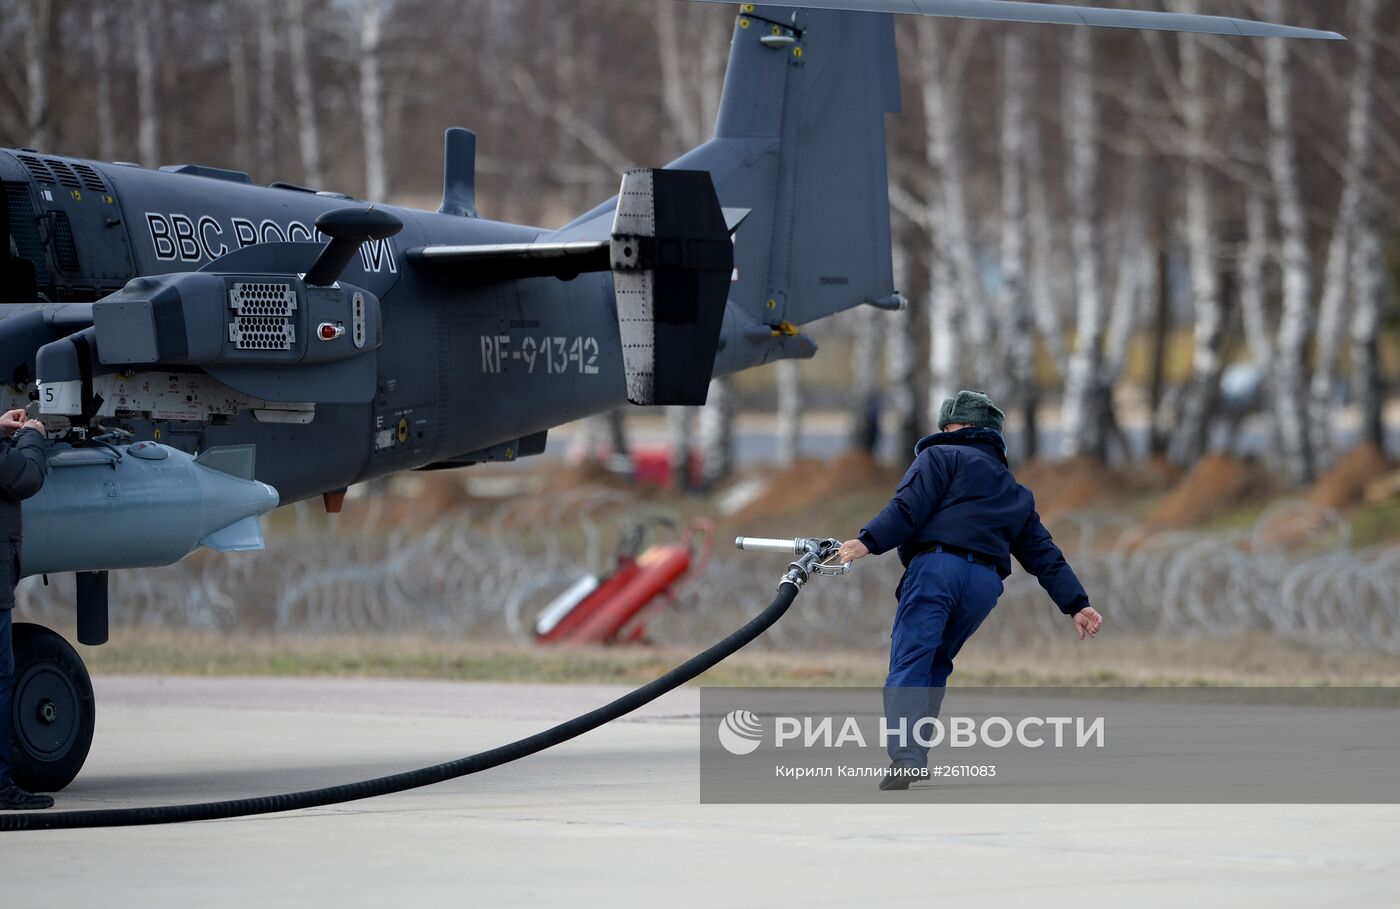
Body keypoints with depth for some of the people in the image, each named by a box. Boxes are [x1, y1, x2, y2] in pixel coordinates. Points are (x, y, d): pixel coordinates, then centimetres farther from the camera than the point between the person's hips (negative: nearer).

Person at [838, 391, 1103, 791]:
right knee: (933, 667, 19)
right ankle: (915, 758, 11)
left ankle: (906, 756, -31)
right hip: (986, 584, 6)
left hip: (938, 566, -6)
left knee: (909, 665, -14)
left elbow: (909, 507, -4)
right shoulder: (1016, 494, 32)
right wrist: (1077, 603, 19)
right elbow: (1044, 554, 25)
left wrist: (868, 541, -10)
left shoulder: (942, 456, 14)